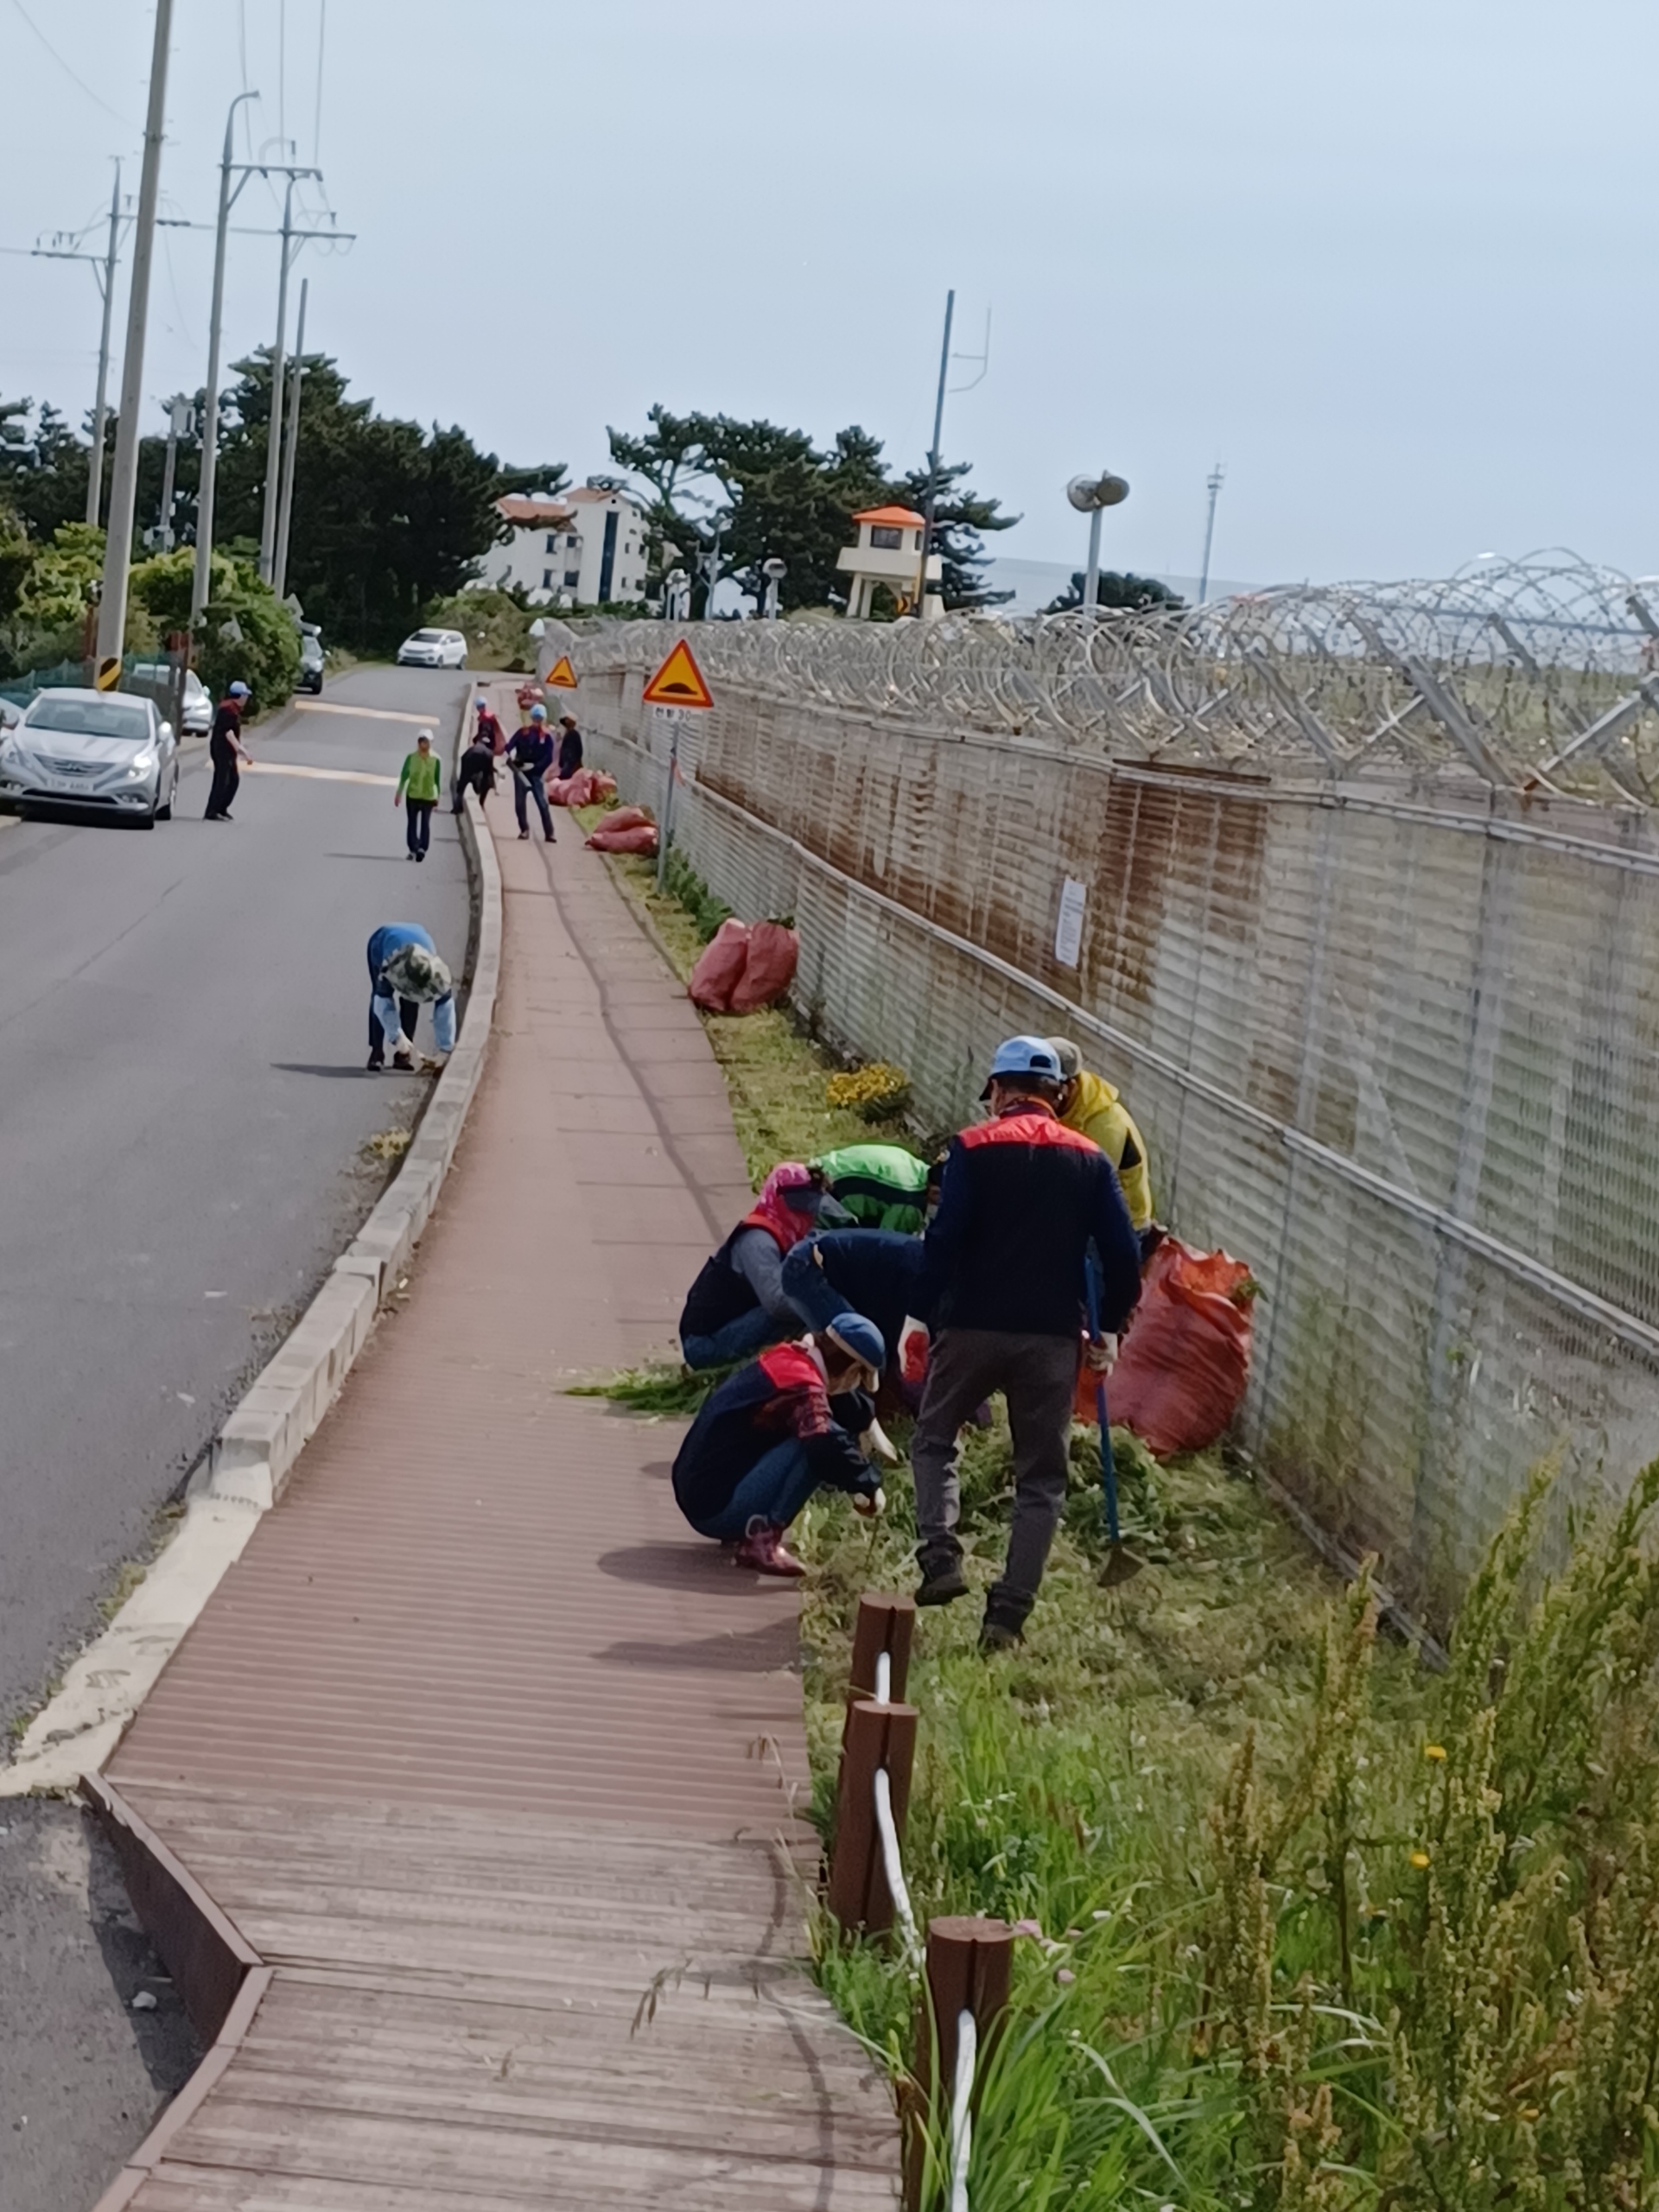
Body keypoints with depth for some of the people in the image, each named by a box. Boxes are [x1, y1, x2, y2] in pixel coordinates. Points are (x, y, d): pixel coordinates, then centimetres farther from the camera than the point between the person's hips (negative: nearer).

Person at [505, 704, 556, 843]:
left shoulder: (546, 737, -2)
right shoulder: (523, 732, 1)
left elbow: (548, 759, -6)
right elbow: (510, 746, -2)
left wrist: (534, 766, -18)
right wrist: (511, 755, -24)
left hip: (535, 774, -2)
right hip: (520, 772, 2)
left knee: (543, 804, -7)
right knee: (519, 803, 5)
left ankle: (549, 833, -4)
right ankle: (524, 830, 19)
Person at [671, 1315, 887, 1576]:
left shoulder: (785, 1360, 11)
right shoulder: (802, 1386, -17)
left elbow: (857, 1416, 17)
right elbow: (826, 1444, -34)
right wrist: (868, 1486, -21)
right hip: (717, 1508, -10)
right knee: (814, 1445, -21)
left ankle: (750, 1526, 11)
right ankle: (762, 1537, -17)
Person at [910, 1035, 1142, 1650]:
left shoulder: (973, 1149, -4)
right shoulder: (1090, 1160, 5)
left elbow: (944, 1239, -11)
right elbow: (1123, 1254, 2)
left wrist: (929, 1310, -1)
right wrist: (1108, 1329, 14)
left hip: (973, 1325, -2)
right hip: (1053, 1338, 2)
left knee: (934, 1438, 19)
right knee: (1041, 1478, 9)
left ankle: (940, 1557, 0)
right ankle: (1009, 1614, 4)